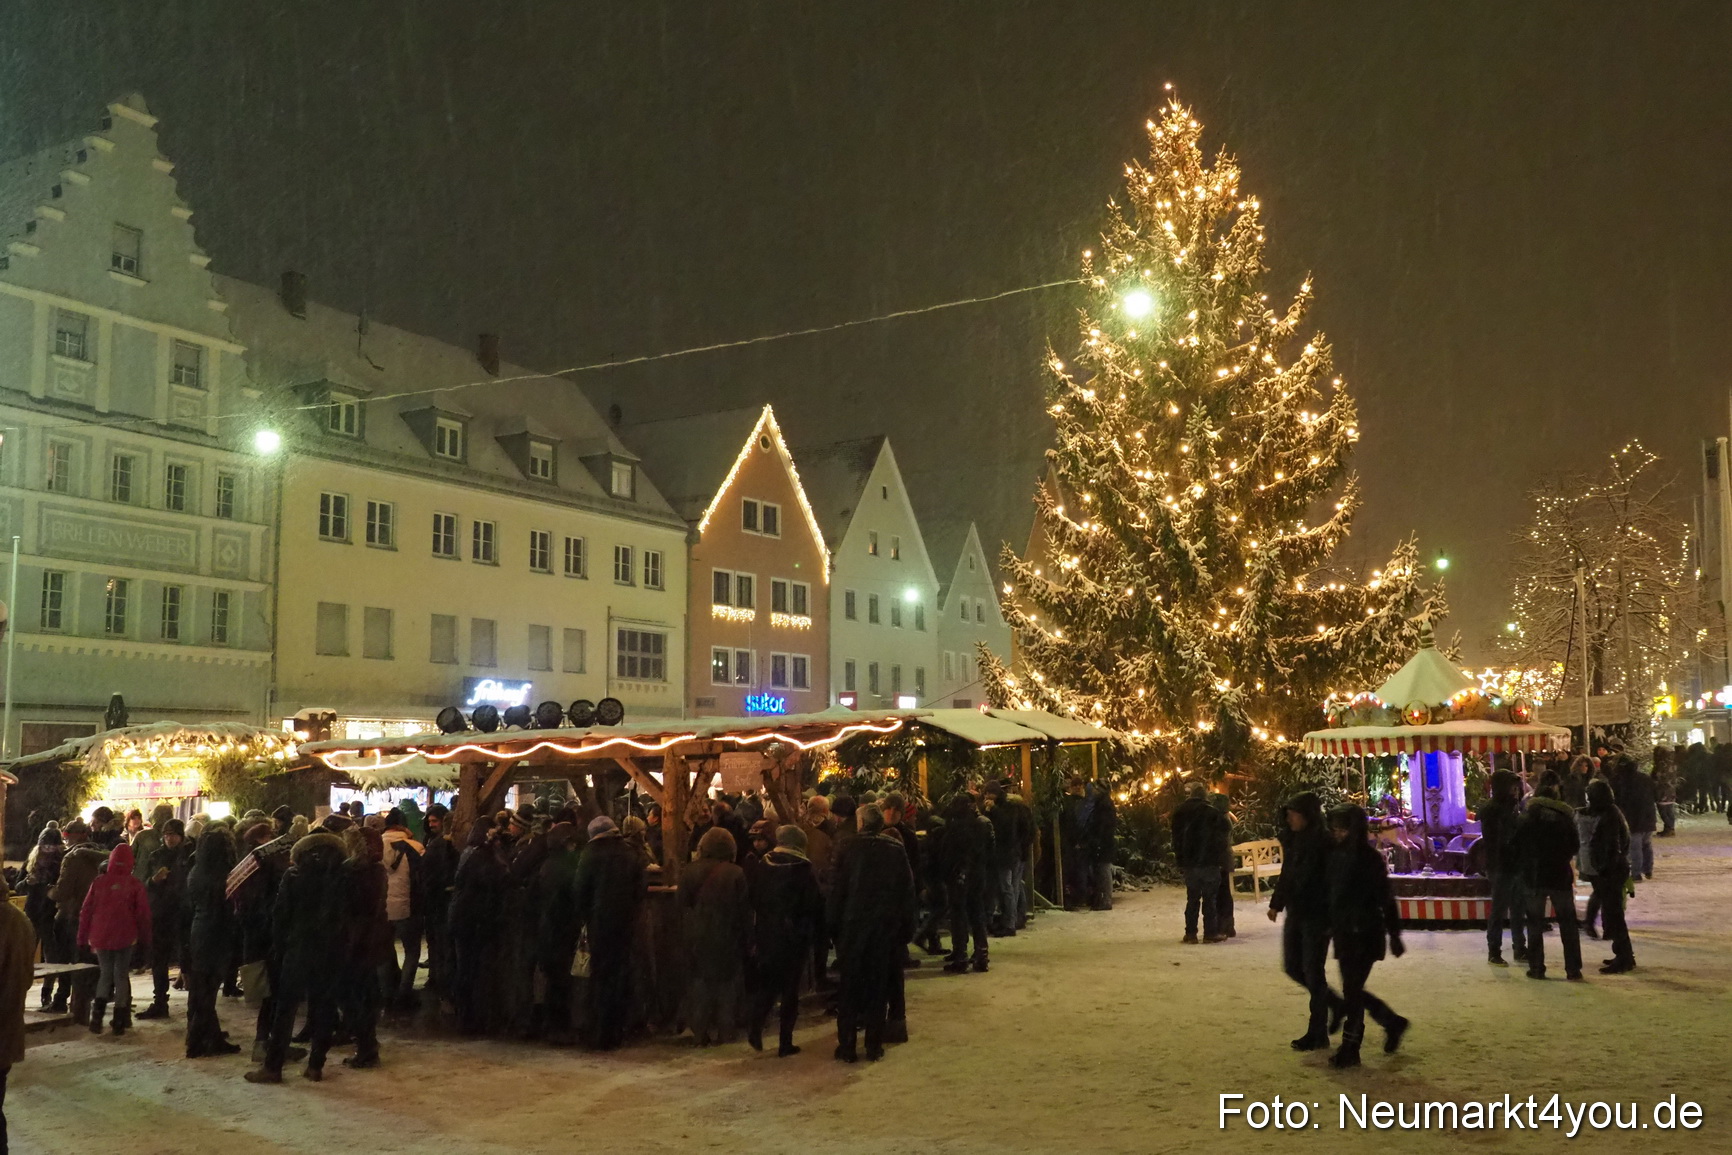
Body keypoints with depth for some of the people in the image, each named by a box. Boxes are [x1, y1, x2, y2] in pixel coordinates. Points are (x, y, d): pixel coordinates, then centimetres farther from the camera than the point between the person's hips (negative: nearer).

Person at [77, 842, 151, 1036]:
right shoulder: (135, 885, -5)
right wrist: (145, 939, 6)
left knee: (105, 973, 16)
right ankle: (119, 1021, 6)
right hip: (125, 938, -2)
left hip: (100, 937, 2)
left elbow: (86, 911, 2)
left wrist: (83, 937, 10)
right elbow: (143, 914, -4)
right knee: (121, 975, 8)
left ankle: (97, 1013, -3)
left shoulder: (99, 882, 0)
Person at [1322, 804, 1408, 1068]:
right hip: (1344, 932, 7)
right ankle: (1392, 1022, 34)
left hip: (1365, 934, -7)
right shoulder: (1336, 856, 6)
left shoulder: (1370, 858, -14)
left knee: (1352, 990, -3)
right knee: (1352, 989, 14)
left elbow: (1386, 898, -11)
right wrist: (1332, 926, 14)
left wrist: (1394, 935, -10)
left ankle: (1350, 1049, 7)